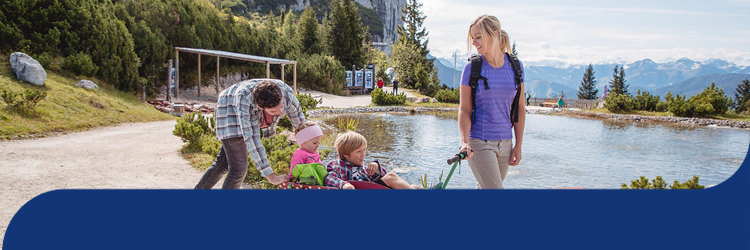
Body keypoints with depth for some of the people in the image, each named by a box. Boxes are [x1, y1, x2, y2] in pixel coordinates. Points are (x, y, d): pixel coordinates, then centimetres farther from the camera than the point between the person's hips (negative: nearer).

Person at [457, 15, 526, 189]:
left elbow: (519, 108, 8)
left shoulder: (515, 66, 4)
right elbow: (464, 109, -6)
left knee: (484, 187, 11)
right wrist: (465, 142, -19)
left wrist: (518, 145, 6)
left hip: (505, 142, 3)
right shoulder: (471, 68, -4)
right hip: (479, 142, -3)